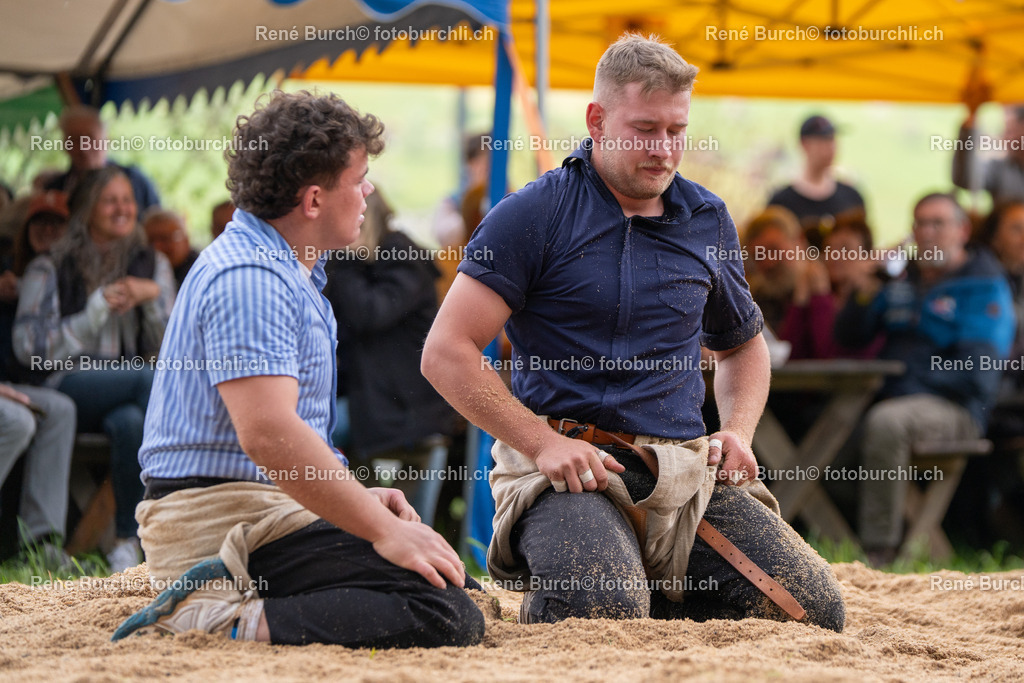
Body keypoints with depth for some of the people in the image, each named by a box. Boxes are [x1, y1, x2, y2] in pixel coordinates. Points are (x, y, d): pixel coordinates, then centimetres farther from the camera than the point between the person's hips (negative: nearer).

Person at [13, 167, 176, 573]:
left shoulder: (153, 266, 19)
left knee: (129, 422, -38)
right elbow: (30, 347, -1)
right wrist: (98, 311, -6)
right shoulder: (49, 270, 9)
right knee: (154, 380, -34)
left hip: (134, 383, 3)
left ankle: (127, 540, -34)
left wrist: (153, 298, -6)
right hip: (71, 385, -2)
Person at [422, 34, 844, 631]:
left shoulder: (708, 221, 15)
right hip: (568, 464, -5)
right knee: (605, 611, -35)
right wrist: (543, 444, -15)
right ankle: (541, 603, 3)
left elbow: (742, 343, 31)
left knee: (817, 609, -13)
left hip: (688, 470, 5)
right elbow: (447, 352, -7)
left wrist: (738, 431, 10)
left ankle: (658, 590, 13)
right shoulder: (535, 215, -2)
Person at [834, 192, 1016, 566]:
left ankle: (879, 549, -34)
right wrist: (865, 295, 0)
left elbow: (975, 371, -8)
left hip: (954, 409, -7)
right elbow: (849, 336, 19)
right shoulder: (901, 282, 22)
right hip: (892, 400, 7)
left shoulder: (985, 287, 3)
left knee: (885, 422, -37)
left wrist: (914, 382, -15)